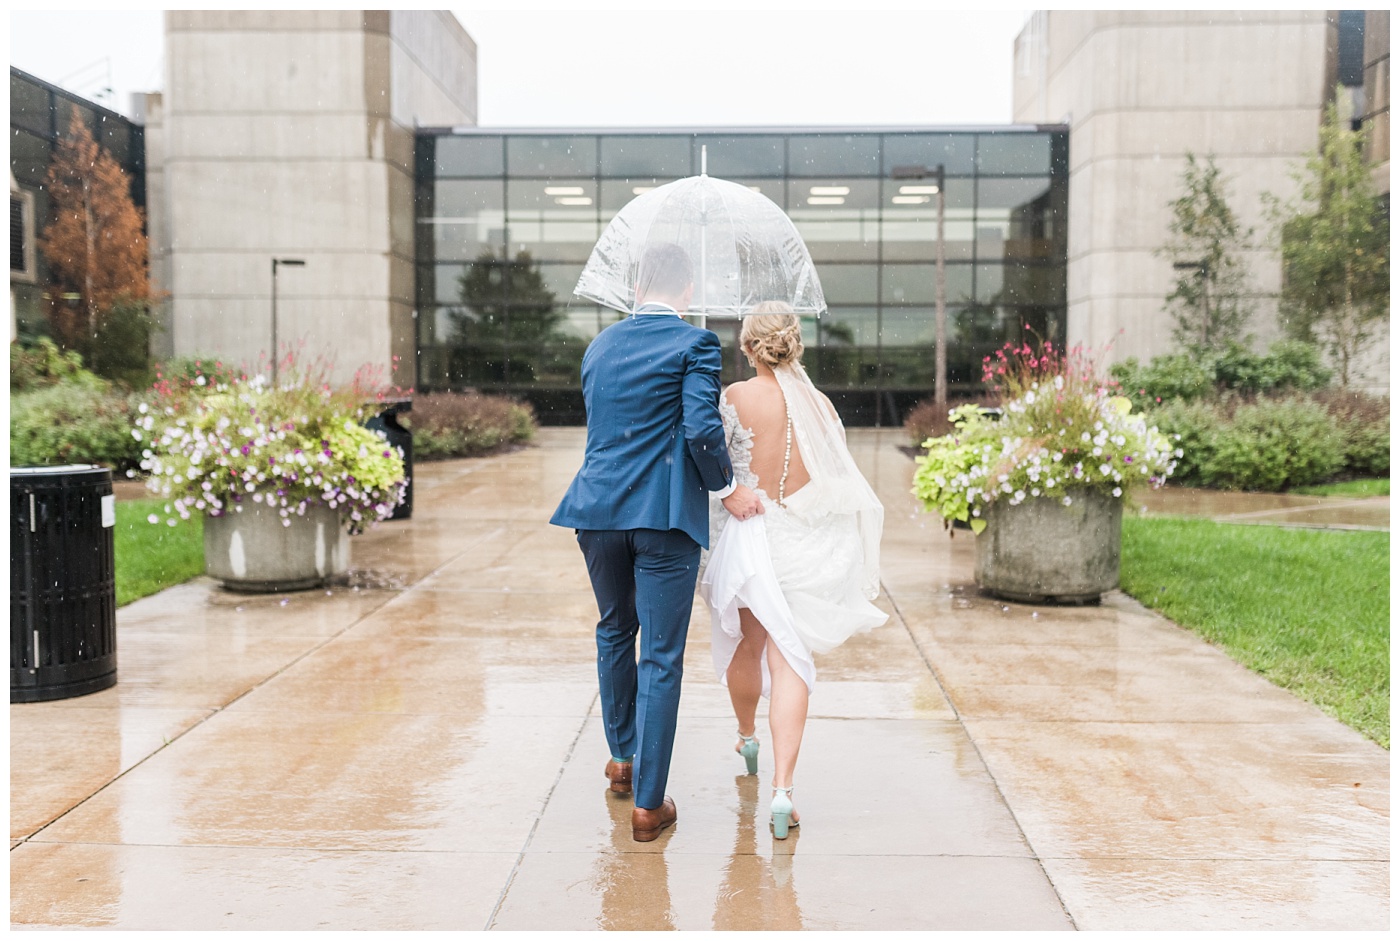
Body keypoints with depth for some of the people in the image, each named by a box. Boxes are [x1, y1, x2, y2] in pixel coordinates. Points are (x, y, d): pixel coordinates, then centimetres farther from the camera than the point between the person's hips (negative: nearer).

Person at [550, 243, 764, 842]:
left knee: (615, 633, 24)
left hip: (599, 507, 5)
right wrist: (726, 489, -1)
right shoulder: (695, 343, -6)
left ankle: (623, 759, 40)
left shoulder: (599, 345, 12)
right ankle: (648, 803, 5)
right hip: (665, 513, -5)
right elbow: (701, 428, -17)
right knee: (661, 657, 1)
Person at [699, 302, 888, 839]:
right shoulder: (820, 405, -2)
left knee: (745, 643, 21)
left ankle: (747, 736, 47)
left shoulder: (735, 398, -11)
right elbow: (837, 481, 3)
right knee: (790, 656, 2)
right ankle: (782, 788, -7)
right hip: (807, 543, 1)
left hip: (749, 535, -1)